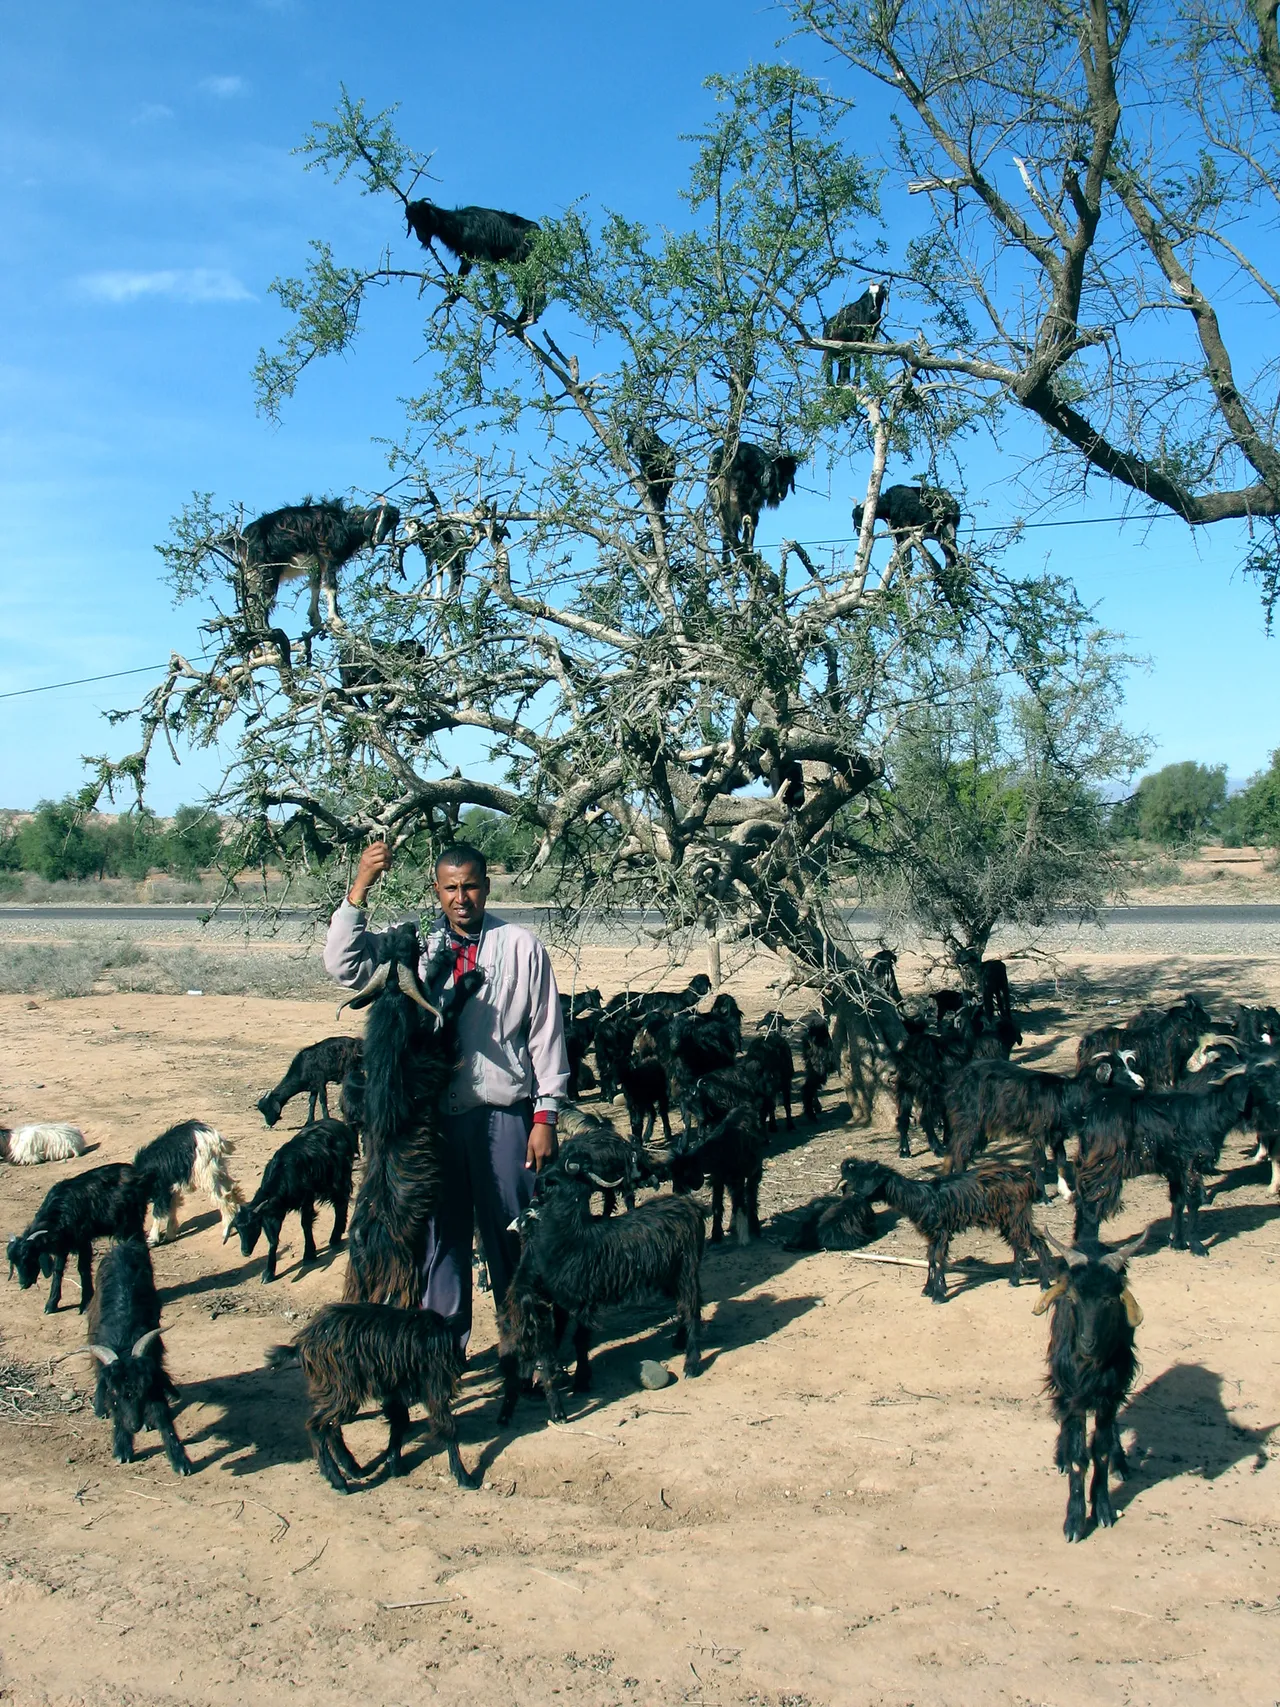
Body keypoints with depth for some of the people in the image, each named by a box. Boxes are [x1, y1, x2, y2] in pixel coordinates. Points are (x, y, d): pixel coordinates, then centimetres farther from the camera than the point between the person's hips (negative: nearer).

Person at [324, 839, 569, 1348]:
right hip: (433, 1116, 2)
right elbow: (343, 964, -4)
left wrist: (546, 1115, -3)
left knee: (512, 1237, 7)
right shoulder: (415, 943, 5)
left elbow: (547, 1034, 0)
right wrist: (360, 887, -13)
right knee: (438, 1235, 12)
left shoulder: (520, 946, -1)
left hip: (503, 1115, -2)